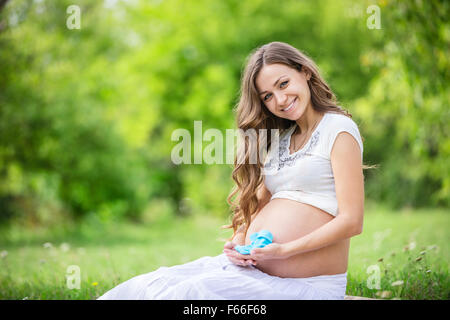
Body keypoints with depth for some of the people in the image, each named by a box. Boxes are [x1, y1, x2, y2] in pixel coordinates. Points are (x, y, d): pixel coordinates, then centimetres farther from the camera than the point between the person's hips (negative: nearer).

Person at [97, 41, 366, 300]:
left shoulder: (339, 129, -5)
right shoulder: (281, 137, 18)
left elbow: (351, 221, -13)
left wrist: (284, 250, -21)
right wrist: (238, 243, -4)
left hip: (304, 283, -6)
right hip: (251, 266, 7)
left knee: (191, 292, -28)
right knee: (146, 287, -11)